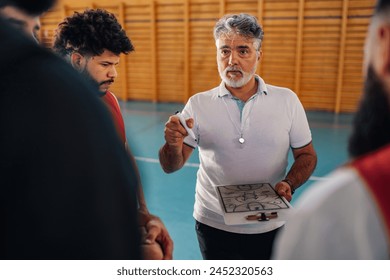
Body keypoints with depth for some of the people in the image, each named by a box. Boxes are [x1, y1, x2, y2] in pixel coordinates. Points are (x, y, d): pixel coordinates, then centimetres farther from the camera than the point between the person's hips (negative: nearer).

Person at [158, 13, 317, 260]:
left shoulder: (287, 100, -5)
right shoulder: (198, 104, -6)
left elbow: (306, 155, 3)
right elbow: (171, 167, -7)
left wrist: (289, 183, -17)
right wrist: (173, 145, -29)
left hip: (270, 228, 1)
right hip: (214, 227, 0)